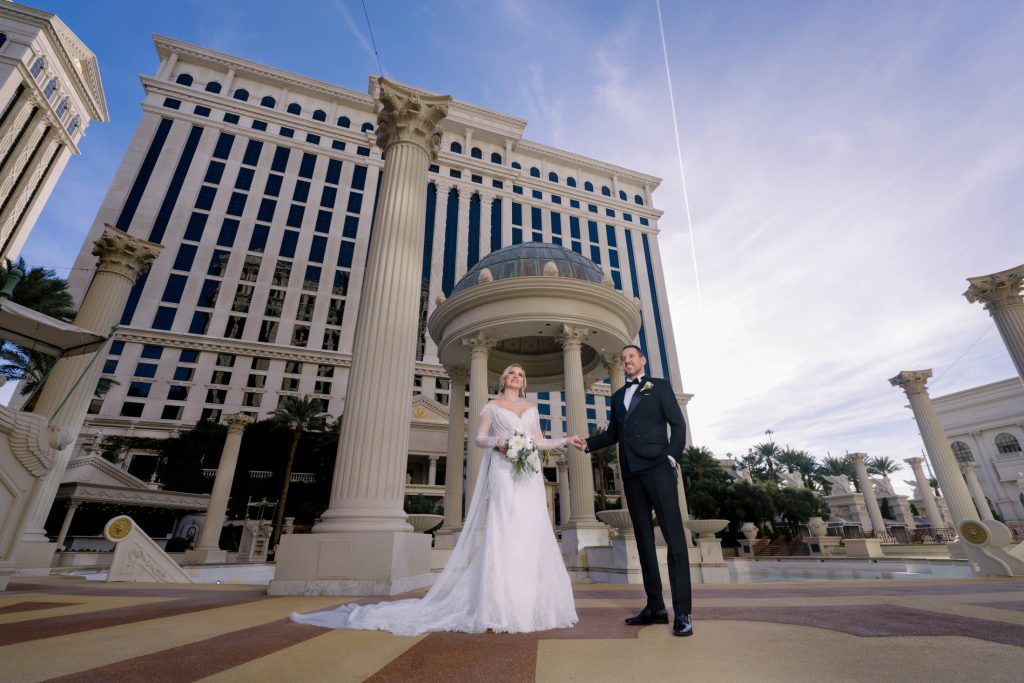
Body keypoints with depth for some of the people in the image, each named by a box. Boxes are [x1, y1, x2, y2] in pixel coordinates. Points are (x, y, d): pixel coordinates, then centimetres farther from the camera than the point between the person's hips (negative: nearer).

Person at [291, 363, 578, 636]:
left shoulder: (531, 408, 22)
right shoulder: (492, 406, 11)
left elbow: (539, 441, 20)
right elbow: (479, 438, 3)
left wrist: (566, 440, 11)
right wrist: (497, 442, -15)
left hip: (530, 475, 4)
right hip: (504, 472, -4)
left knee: (531, 536, -2)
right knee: (502, 535, -13)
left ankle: (529, 607, 5)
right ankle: (500, 610, -10)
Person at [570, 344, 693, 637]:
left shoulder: (659, 386, 7)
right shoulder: (617, 397, 20)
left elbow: (678, 424, 1)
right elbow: (613, 433, 15)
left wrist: (671, 457, -11)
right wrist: (587, 443, -1)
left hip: (657, 468, -5)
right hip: (631, 474, 5)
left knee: (674, 535, -7)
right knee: (644, 538, 6)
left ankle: (682, 611, -3)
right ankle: (655, 606, 12)